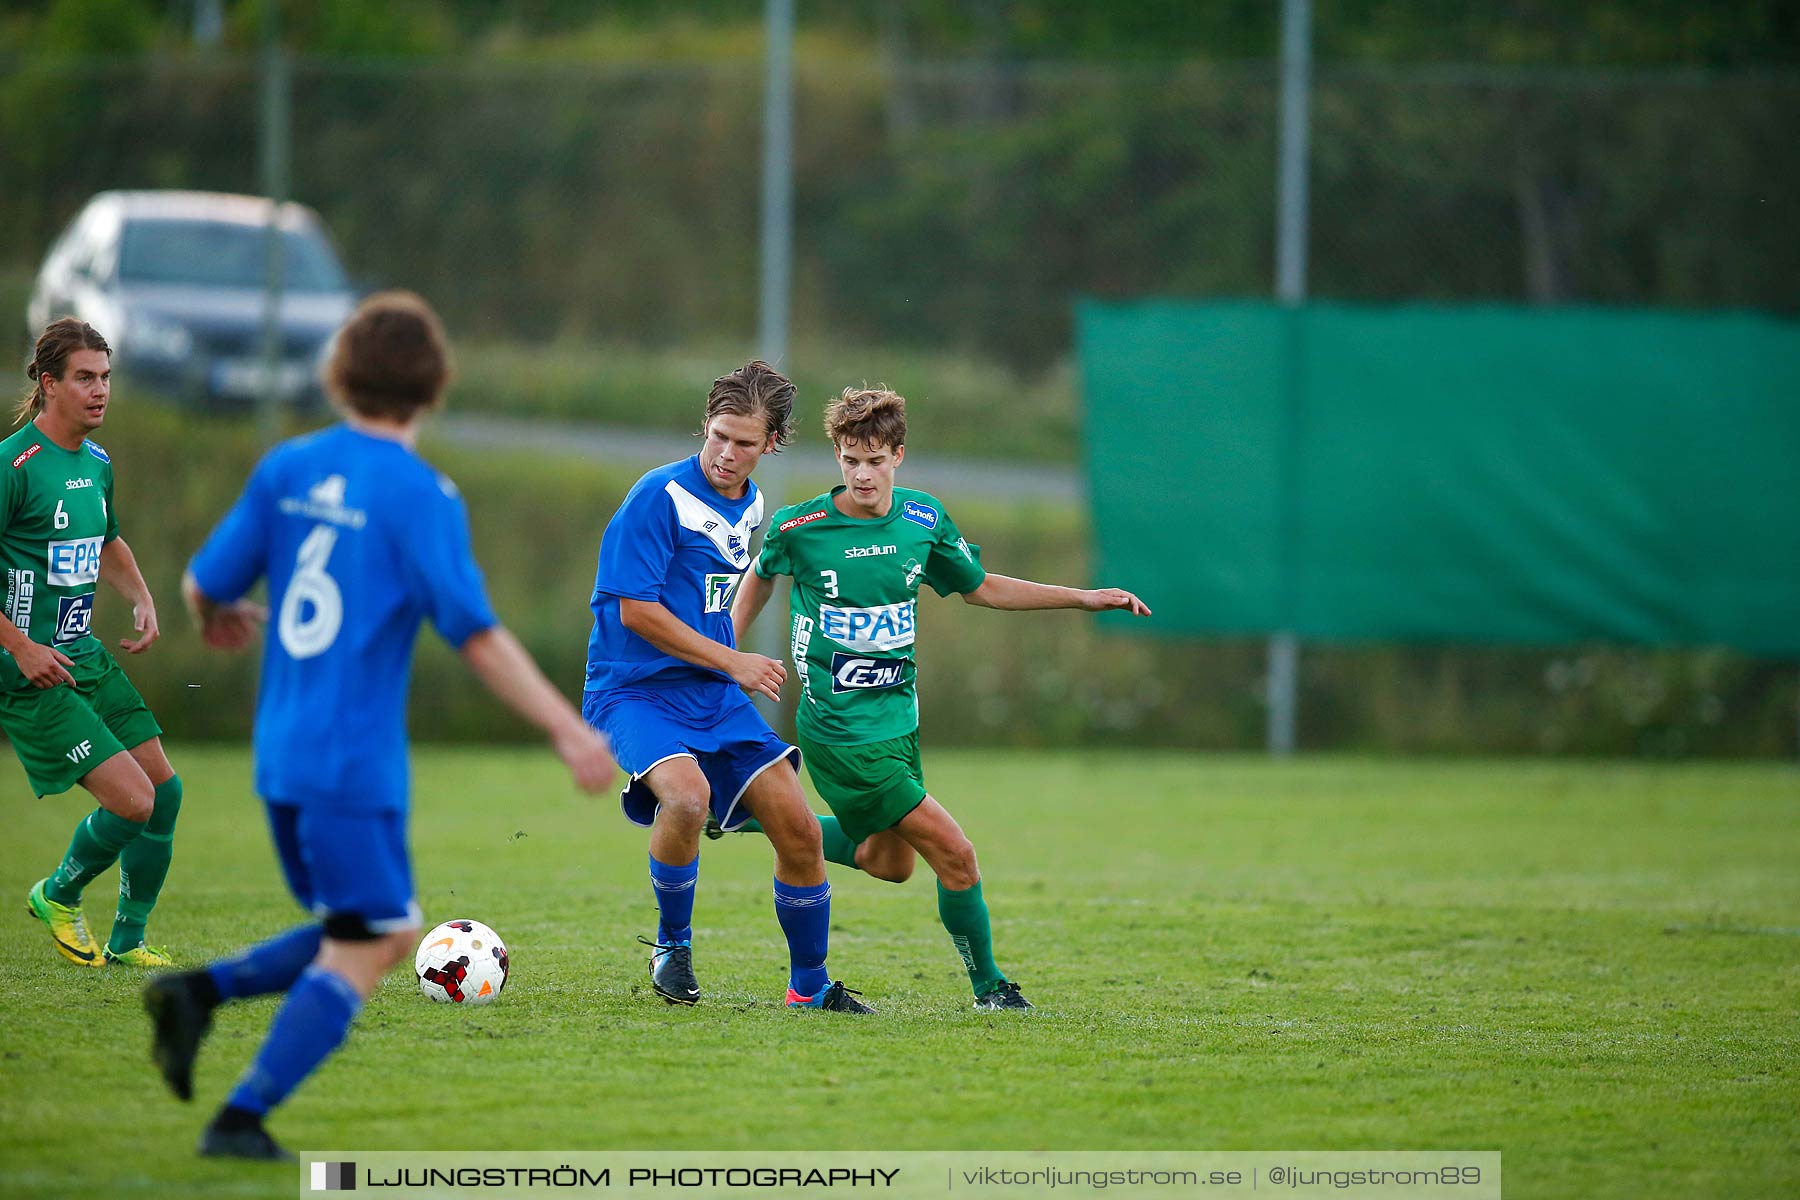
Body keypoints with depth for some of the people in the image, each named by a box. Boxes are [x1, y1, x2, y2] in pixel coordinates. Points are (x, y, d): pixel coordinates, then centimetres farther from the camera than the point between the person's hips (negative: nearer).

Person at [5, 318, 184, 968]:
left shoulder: (97, 463, 10)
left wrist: (142, 599, 12)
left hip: (85, 658, 9)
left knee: (165, 790, 6)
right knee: (132, 799, -14)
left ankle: (127, 942, 20)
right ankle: (57, 896, 14)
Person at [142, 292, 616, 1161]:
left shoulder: (287, 469, 6)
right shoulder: (421, 495, -11)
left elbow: (204, 586, 11)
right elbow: (478, 638, -15)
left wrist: (216, 622, 35)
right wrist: (568, 732, -12)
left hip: (280, 756, 7)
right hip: (354, 763, -7)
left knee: (394, 935, 18)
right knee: (358, 955, 2)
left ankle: (201, 992, 3)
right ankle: (242, 1119, -7)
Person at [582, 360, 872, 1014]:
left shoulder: (750, 504, 11)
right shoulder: (661, 496, -13)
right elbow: (636, 610, -17)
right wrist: (733, 662, -15)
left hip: (714, 693, 7)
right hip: (635, 688, -7)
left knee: (798, 830, -1)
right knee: (685, 795, -34)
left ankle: (809, 985, 17)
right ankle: (672, 946, -9)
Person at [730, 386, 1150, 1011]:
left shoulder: (923, 518, -1)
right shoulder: (800, 527, -14)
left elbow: (981, 587, 12)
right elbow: (760, 577, 8)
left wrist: (1085, 598, 7)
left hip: (898, 716, 7)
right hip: (843, 731, -7)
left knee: (889, 863, 22)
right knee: (955, 855, -10)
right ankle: (988, 984, 9)